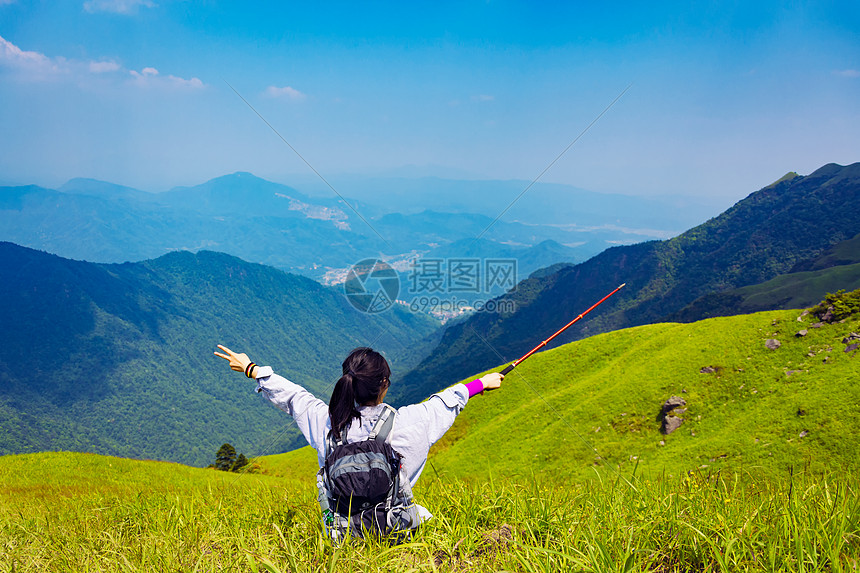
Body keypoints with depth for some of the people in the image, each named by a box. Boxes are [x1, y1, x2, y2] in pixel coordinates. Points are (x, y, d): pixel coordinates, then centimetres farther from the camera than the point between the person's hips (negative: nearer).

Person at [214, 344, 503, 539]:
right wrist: (481, 383, 19)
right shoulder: (406, 422, -18)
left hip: (344, 532, 2)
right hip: (394, 527, -2)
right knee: (422, 513, 32)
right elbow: (447, 402, 0)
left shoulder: (326, 420, -13)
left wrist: (252, 370, 21)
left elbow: (292, 396, 4)